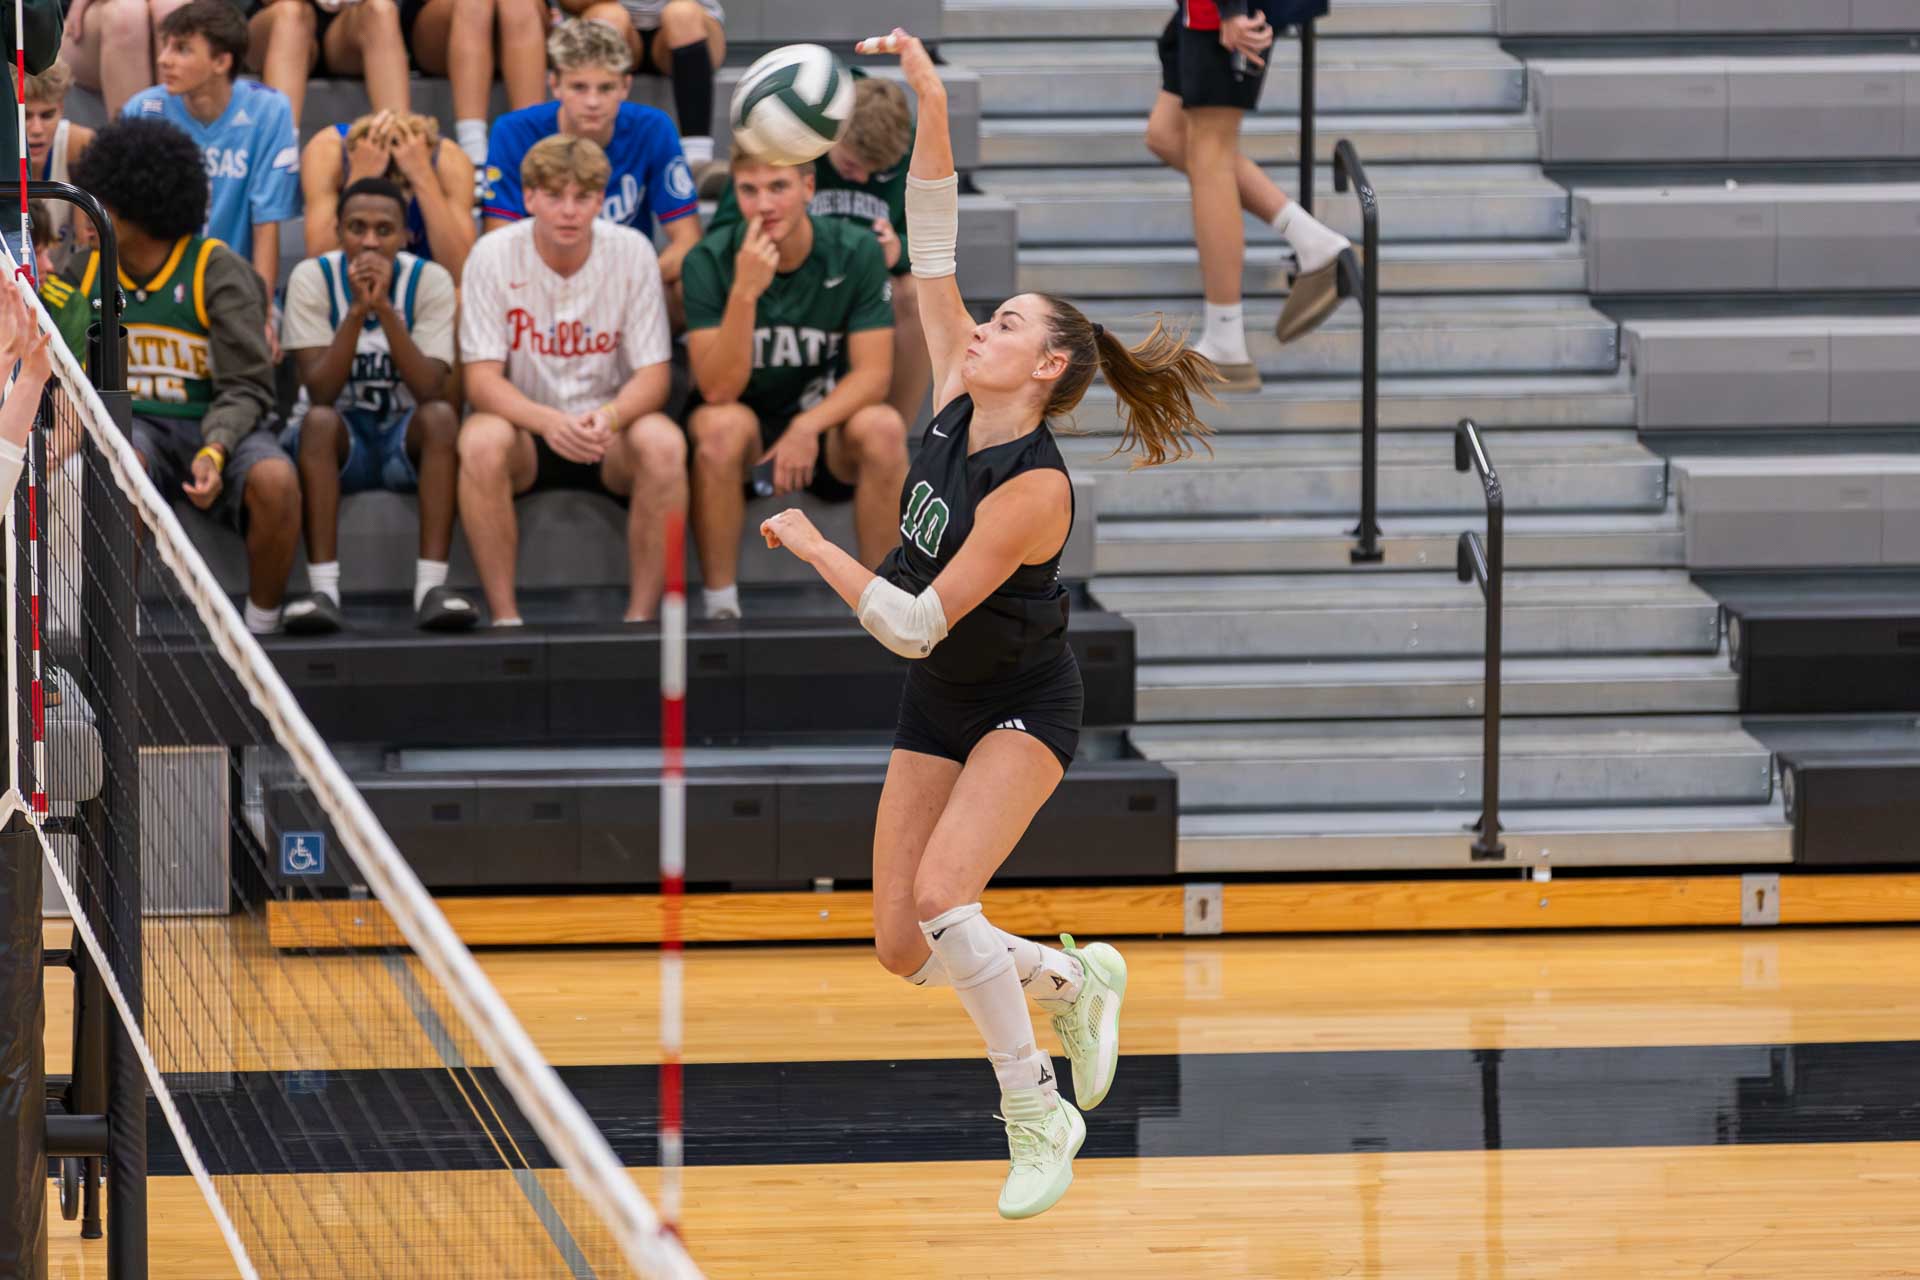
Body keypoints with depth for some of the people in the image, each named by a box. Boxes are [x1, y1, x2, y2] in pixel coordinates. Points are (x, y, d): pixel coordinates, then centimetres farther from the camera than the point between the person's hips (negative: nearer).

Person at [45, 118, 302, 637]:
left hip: (218, 423, -2)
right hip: (135, 423, 2)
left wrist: (215, 452, -28)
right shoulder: (86, 272, 7)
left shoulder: (217, 270, -6)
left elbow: (247, 386, -10)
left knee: (275, 480, -35)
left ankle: (263, 627, -14)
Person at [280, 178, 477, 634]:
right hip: (344, 441, 0)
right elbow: (320, 391, -20)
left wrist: (384, 307, -29)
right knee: (319, 421, -33)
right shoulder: (313, 278, -9)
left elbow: (431, 391, -21)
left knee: (441, 416, -31)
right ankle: (323, 590, -40)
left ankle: (431, 587, -38)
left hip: (407, 441, 0)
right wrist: (356, 310, -29)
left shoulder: (429, 280, -9)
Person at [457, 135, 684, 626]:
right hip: (525, 428, -1)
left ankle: (642, 616, -22)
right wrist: (549, 422, -33)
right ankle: (504, 617, -26)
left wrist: (608, 417, -31)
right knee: (481, 442, -34)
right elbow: (482, 381, -13)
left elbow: (653, 374, -7)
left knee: (663, 443, -31)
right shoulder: (493, 255, -9)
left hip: (610, 437, 1)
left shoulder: (632, 252, -7)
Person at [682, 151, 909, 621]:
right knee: (722, 424, -35)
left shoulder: (856, 252, -10)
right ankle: (719, 606, -23)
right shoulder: (710, 262, -13)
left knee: (882, 427, -31)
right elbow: (718, 389, -21)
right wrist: (745, 291, -34)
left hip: (826, 425, 1)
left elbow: (873, 372, -14)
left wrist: (807, 428, -30)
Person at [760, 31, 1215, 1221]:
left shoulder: (1035, 487, -25)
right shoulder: (957, 402, -6)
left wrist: (811, 545, -21)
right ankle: (1077, 978, 27)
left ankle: (1037, 1111, -15)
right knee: (903, 947, 0)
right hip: (938, 706, 7)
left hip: (1024, 707, -7)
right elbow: (934, 252, -7)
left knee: (940, 895, -27)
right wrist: (933, 109, -17)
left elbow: (914, 623, -26)